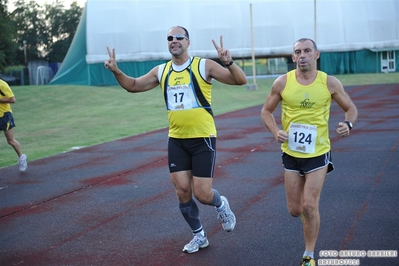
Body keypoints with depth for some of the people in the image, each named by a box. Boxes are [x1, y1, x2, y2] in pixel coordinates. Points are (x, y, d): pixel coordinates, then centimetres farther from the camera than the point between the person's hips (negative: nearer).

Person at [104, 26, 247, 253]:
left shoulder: (204, 66, -9)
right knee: (182, 191, 5)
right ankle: (199, 236, 26)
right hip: (176, 140, 5)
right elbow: (134, 86, 17)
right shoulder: (161, 71, 5)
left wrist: (229, 62, -33)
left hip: (203, 139, -4)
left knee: (202, 194, -6)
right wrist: (116, 71, -1)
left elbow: (240, 80, -13)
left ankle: (221, 205, 31)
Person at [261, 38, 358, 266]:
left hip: (318, 152, -2)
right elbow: (266, 111, 4)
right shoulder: (282, 83, -7)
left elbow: (351, 108, 4)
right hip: (292, 153, 2)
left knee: (309, 206, -7)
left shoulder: (330, 83, -8)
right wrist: (276, 131, -15)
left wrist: (349, 124, -19)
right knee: (295, 210, 8)